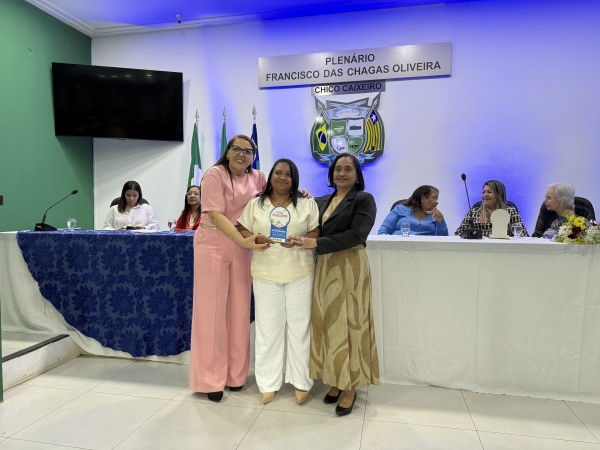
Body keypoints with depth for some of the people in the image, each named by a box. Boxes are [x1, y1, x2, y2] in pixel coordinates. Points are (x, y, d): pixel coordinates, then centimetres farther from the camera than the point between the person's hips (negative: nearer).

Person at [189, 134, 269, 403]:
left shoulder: (257, 178, 7)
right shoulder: (215, 174, -9)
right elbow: (216, 215, -18)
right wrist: (243, 240, -29)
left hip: (242, 249, 5)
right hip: (213, 246, -5)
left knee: (239, 311, 10)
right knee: (212, 311, 1)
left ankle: (235, 374, 24)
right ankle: (210, 379, 14)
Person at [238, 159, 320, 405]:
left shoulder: (307, 204, 5)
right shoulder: (255, 204, 9)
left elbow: (317, 232, 1)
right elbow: (243, 230, 6)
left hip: (299, 273, -1)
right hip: (265, 274, 1)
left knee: (299, 326, 5)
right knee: (268, 327, 6)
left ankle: (301, 382, 19)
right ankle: (268, 383, 19)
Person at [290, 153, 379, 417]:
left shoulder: (364, 200, -3)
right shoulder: (322, 202, 15)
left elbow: (356, 235, -17)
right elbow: (312, 231, 12)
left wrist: (316, 243, -23)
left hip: (350, 269, -5)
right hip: (324, 269, 5)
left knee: (348, 325, 1)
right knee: (328, 325, 8)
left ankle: (350, 387, 14)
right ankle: (336, 381, 22)